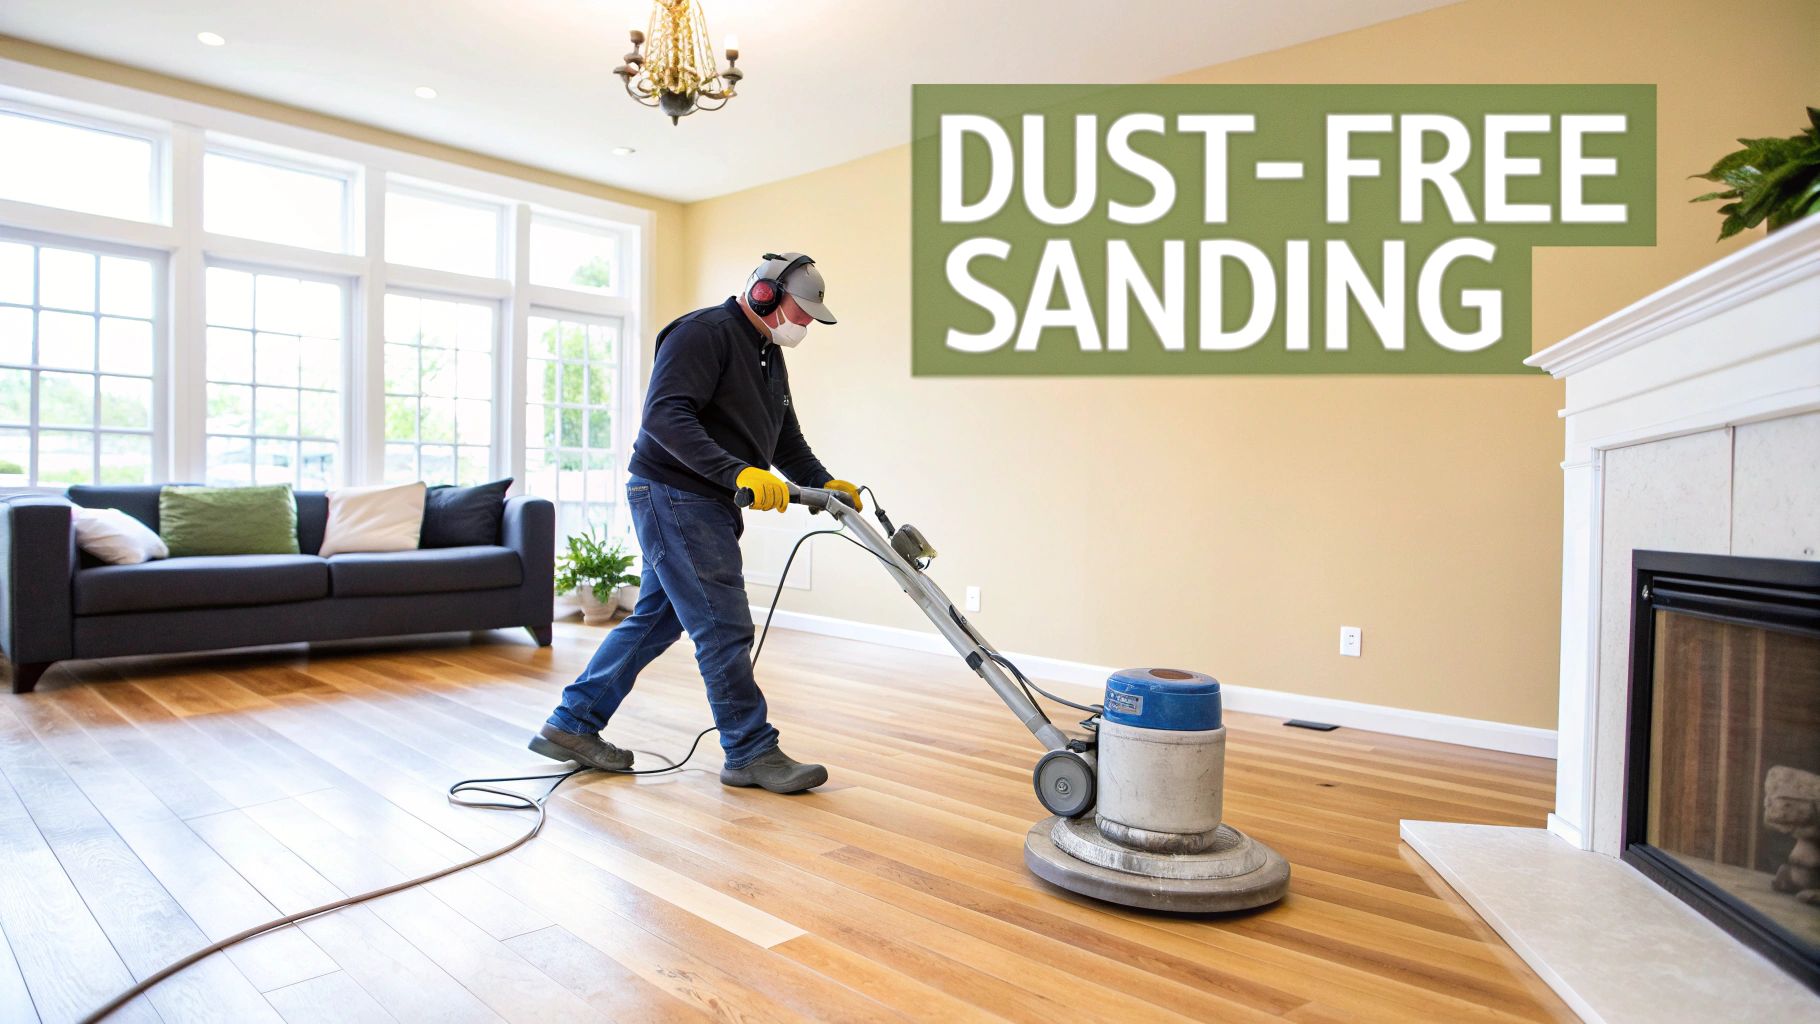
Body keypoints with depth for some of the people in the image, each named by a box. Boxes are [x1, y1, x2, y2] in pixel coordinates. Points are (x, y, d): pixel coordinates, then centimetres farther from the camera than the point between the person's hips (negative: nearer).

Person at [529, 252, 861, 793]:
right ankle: (753, 753, 5)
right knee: (724, 627, -6)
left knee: (655, 618, 14)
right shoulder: (704, 332, -13)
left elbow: (788, 443, 21)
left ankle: (571, 725, 25)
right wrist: (738, 472, -32)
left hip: (705, 506, 10)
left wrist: (826, 484, 5)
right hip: (674, 496, -10)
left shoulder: (770, 358, 18)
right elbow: (664, 414, -26)